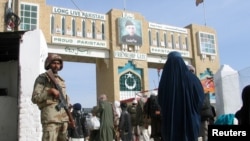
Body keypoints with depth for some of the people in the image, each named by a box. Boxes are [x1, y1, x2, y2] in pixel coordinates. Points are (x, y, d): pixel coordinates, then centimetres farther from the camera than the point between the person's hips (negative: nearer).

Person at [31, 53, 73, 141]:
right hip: (50, 117, -7)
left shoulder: (61, 80, 20)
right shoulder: (42, 78, 1)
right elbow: (35, 98, -7)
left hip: (63, 118, 7)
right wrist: (49, 91, -17)